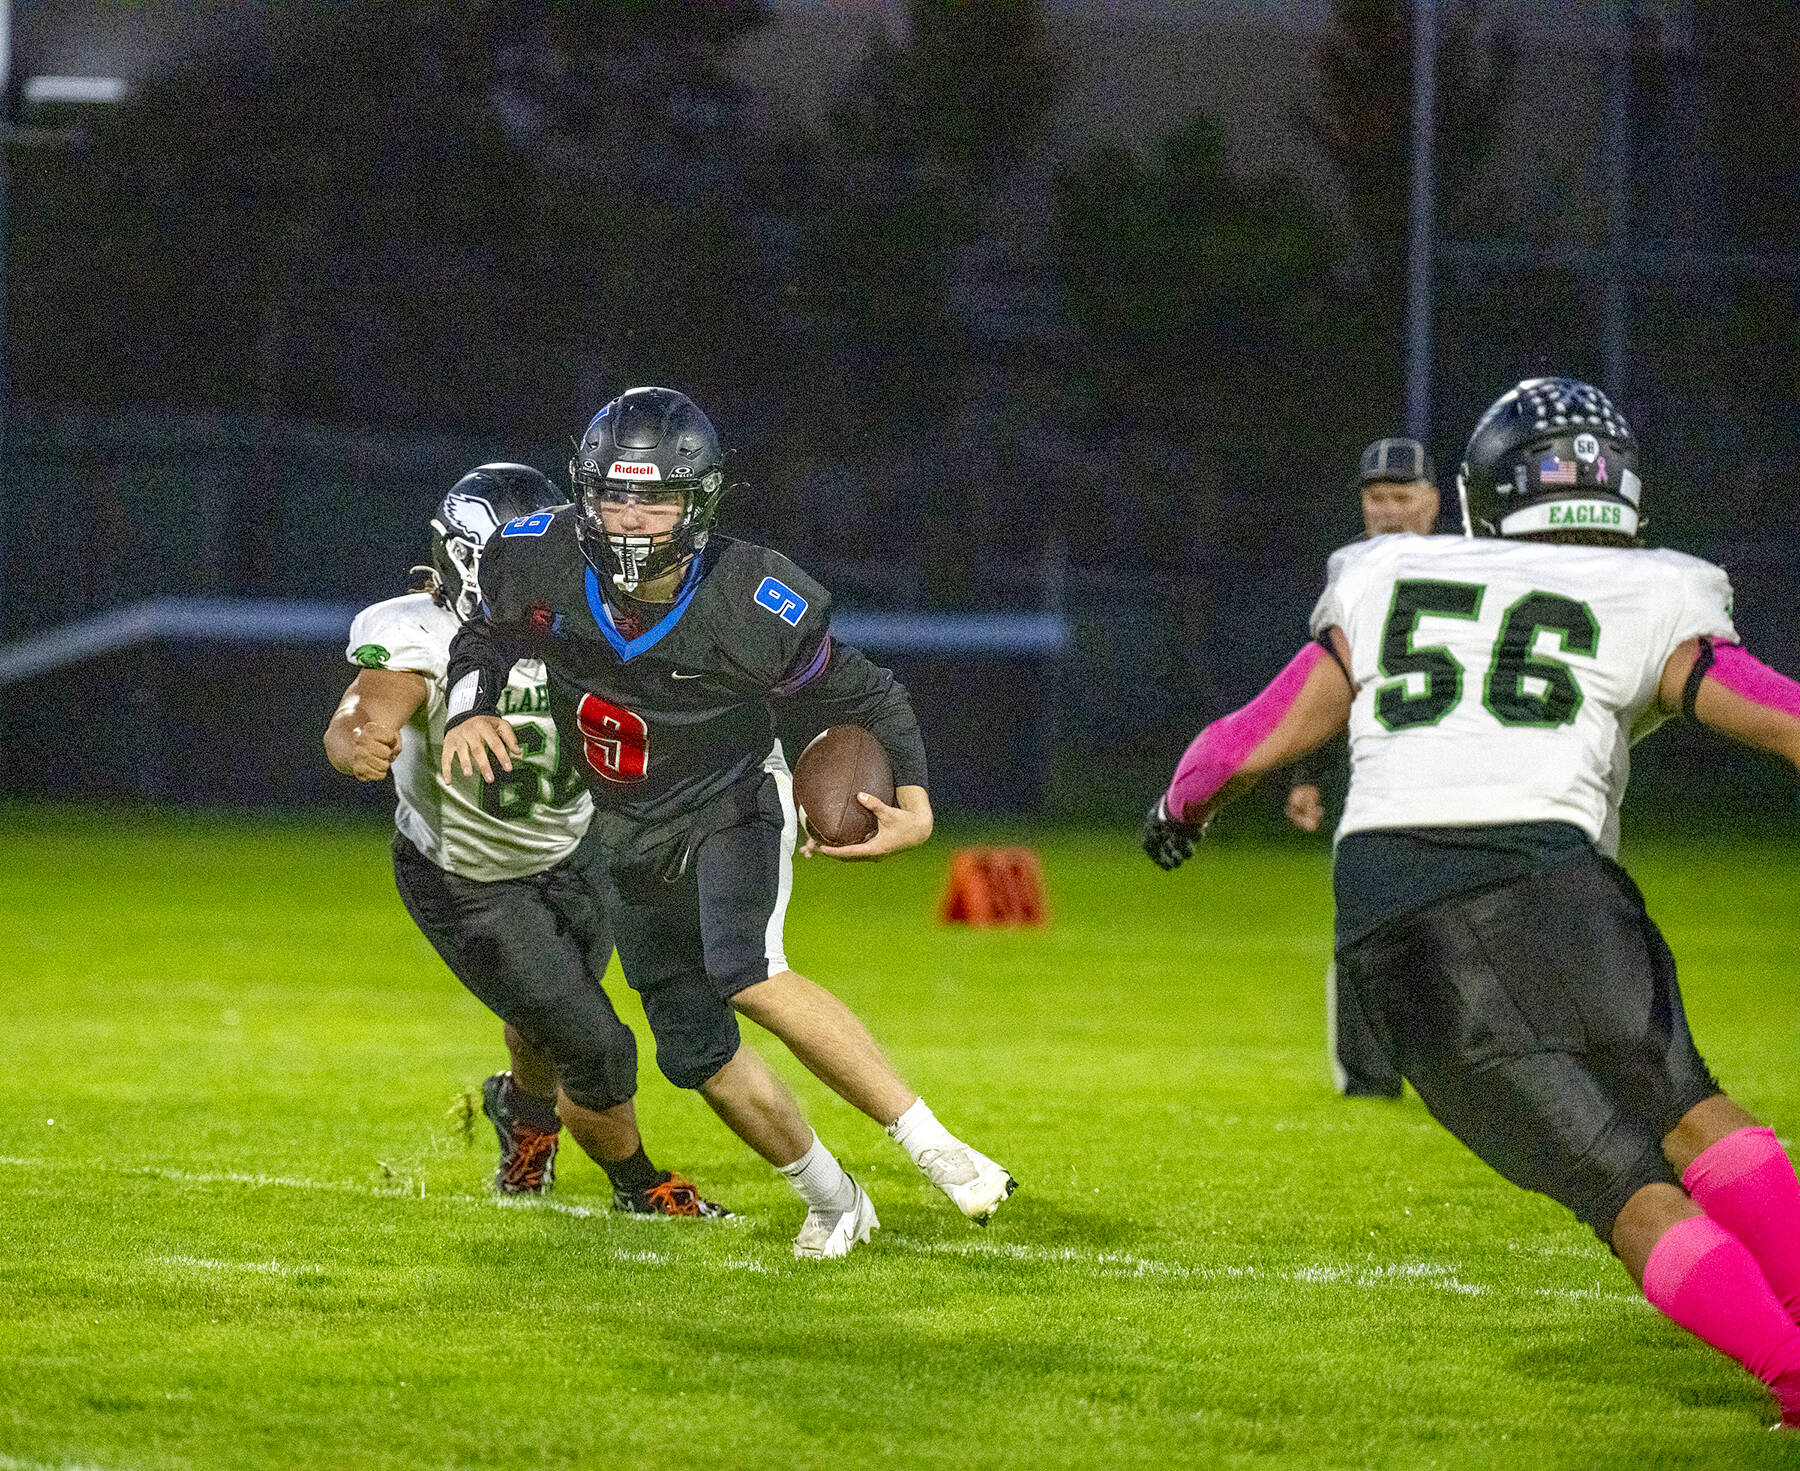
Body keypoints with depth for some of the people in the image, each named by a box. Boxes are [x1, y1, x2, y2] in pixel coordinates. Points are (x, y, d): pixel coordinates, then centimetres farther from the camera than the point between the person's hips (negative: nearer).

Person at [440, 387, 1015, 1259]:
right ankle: (834, 1202, 27)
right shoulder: (541, 564, -18)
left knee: (745, 974, -31)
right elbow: (485, 641, 4)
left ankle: (931, 1146, -27)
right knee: (695, 1048, 5)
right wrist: (470, 711, -16)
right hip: (631, 836, 5)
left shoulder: (757, 606, -27)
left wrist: (912, 809, -25)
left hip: (732, 805, -5)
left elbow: (863, 702, -12)